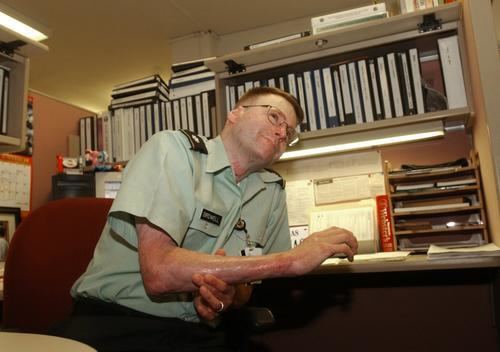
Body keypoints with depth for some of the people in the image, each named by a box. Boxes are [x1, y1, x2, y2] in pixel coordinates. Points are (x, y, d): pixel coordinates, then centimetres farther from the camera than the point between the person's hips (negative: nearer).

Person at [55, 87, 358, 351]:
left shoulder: (273, 192, 5)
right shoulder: (174, 148, -12)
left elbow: (245, 284, 11)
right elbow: (159, 272, -23)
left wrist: (228, 296, -14)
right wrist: (293, 260, -21)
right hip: (114, 323, -5)